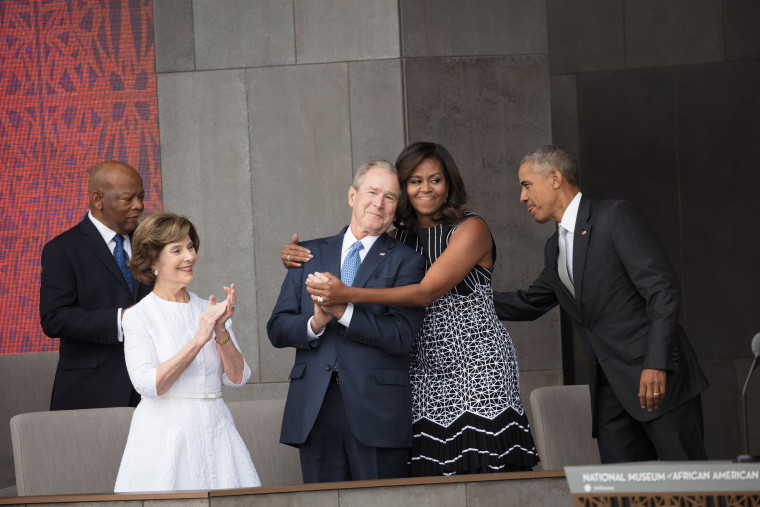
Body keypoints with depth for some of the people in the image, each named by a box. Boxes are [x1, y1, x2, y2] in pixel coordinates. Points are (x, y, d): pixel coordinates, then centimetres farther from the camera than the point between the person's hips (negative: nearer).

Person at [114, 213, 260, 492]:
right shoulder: (138, 316, -3)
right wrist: (199, 340, -18)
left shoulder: (209, 310, 10)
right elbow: (149, 384, -16)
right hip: (165, 435, -4)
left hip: (216, 430, 4)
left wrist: (221, 330, -11)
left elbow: (237, 378, 4)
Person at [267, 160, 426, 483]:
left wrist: (343, 311, -18)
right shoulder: (312, 253, 15)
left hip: (377, 410, -2)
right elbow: (277, 329, 10)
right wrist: (314, 324, -11)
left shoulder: (405, 262, 6)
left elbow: (401, 337, -8)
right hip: (315, 409, 2)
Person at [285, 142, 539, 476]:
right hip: (424, 371, 5)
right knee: (430, 476, -5)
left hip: (478, 369, -5)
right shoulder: (398, 238, 13)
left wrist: (349, 295, -25)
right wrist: (301, 262, -1)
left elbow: (427, 291, -17)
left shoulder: (470, 229, -6)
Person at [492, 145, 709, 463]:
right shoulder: (555, 249, 20)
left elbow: (662, 290, -13)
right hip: (610, 390, 8)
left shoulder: (615, 217, -6)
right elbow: (528, 304, 36)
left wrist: (656, 364, -21)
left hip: (657, 377, -8)